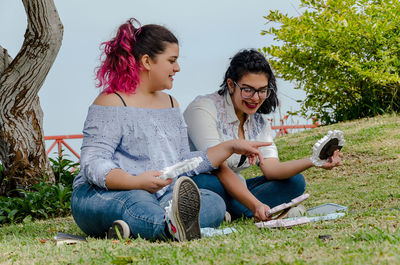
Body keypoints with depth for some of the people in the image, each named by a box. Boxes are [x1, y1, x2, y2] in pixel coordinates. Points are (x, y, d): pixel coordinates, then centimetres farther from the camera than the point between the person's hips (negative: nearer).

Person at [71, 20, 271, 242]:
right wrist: (136, 182, -31)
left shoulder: (170, 104, 21)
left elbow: (183, 163, 24)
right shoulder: (111, 102, -5)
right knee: (137, 203, -40)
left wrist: (231, 147, 18)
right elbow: (92, 164, -15)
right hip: (101, 196, -7)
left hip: (161, 196, 7)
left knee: (215, 203, -21)